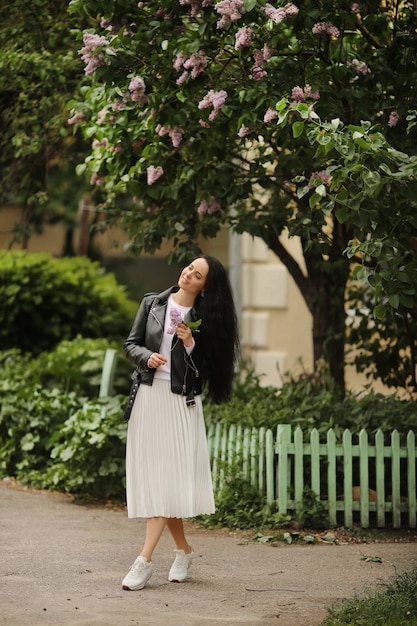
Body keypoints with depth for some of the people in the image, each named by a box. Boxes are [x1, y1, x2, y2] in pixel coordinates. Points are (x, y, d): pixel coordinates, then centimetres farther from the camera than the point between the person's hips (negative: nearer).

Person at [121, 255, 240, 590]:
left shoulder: (204, 318, 0)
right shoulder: (153, 303, 6)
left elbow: (205, 370, 1)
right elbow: (131, 344, 10)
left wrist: (190, 345, -15)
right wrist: (147, 357, -10)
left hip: (181, 402, -3)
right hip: (150, 395, 3)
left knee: (168, 475, -11)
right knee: (153, 475, 4)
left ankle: (145, 559, -15)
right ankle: (183, 550, 18)